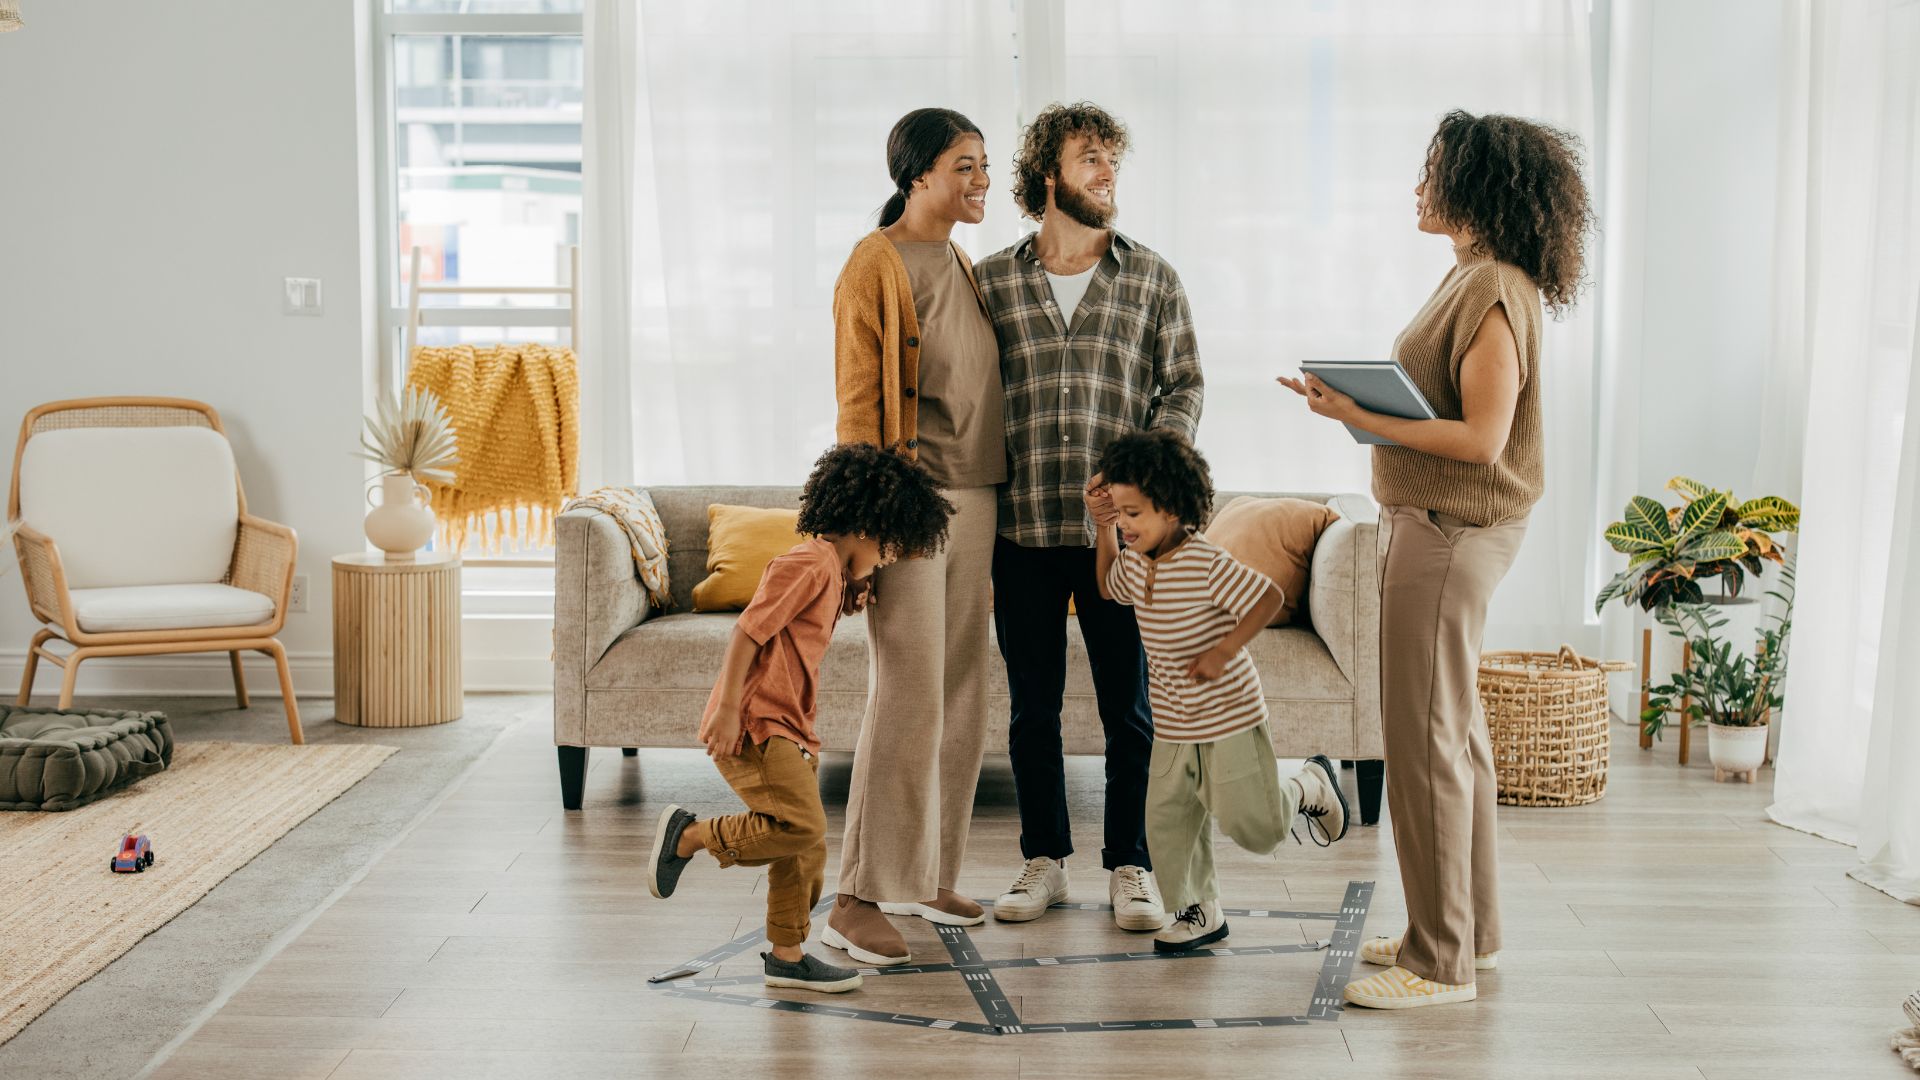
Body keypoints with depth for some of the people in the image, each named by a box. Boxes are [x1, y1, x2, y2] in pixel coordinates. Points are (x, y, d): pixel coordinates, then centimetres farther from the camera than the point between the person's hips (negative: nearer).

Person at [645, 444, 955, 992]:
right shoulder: (809, 564, -13)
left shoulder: (831, 572, 19)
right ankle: (688, 834, -6)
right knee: (801, 827, -23)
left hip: (788, 729, 10)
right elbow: (746, 633, -18)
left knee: (808, 850, 10)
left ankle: (787, 957, 21)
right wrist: (728, 711, -22)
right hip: (753, 726, -10)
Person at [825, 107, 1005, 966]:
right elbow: (856, 401, -11)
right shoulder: (876, 264, -8)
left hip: (973, 500, 8)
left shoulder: (962, 266, 16)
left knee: (960, 696, 10)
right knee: (908, 700, -11)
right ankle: (858, 900, -6)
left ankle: (925, 876, 21)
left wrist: (990, 506, 16)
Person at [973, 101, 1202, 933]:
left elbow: (1183, 387, 8)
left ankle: (1129, 865, 16)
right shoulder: (990, 282, 5)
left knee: (1128, 705, 5)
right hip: (1022, 526, 1)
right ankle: (1044, 858, 22)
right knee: (1032, 704, 9)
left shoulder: (1152, 280, 5)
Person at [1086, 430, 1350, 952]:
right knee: (1167, 824, 4)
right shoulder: (1134, 563, 2)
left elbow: (1270, 597, -21)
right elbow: (1108, 588, 25)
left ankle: (1310, 785, 30)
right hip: (1172, 725, 7)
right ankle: (1198, 912, 20)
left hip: (1230, 717, -7)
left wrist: (1223, 651, -26)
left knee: (1254, 825, 1)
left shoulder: (1206, 564, -22)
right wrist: (1101, 524, 11)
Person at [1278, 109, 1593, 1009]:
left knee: (1424, 739, -6)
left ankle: (1440, 961, 2)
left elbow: (1482, 437, -22)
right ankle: (1467, 929, 28)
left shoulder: (1494, 290, -17)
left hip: (1451, 531, -11)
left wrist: (1361, 418, -22)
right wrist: (1362, 403, 8)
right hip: (1434, 523, 11)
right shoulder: (1474, 280, 14)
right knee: (1453, 733, 17)